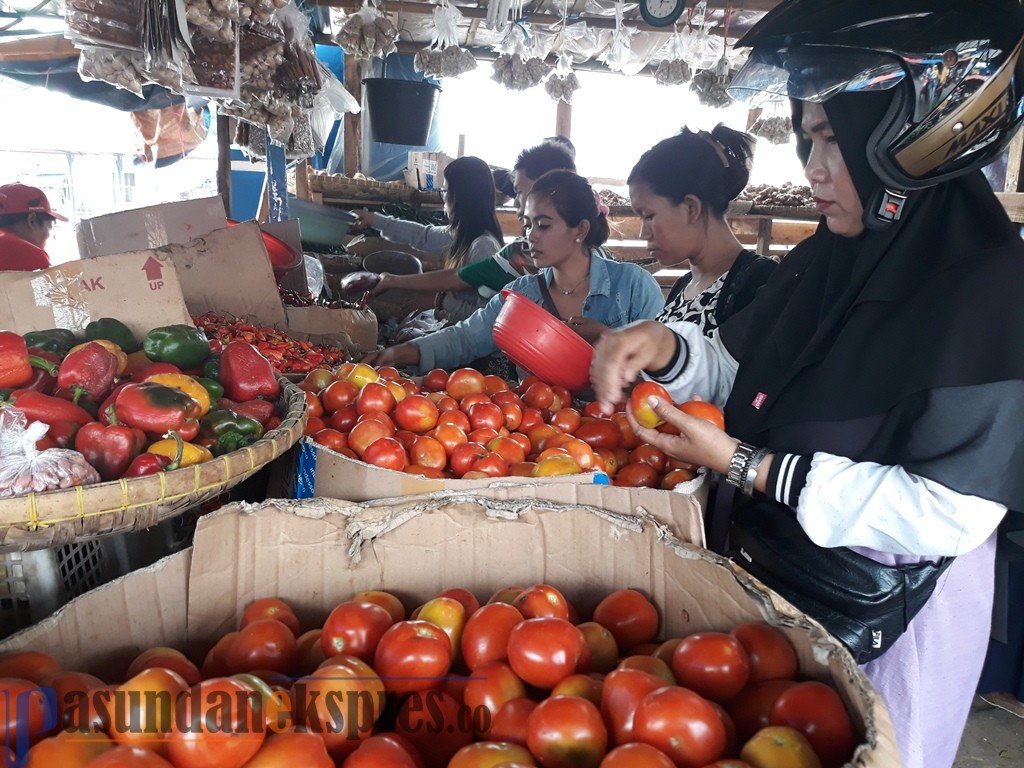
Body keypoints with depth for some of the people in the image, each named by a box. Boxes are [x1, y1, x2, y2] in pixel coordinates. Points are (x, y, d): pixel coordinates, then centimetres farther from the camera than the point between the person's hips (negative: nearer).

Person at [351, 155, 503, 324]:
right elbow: (424, 236, 18)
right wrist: (376, 220, 23)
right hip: (455, 323, 8)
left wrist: (446, 301, -16)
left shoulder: (484, 246, -26)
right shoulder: (463, 234, 1)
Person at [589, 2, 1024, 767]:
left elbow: (948, 515, -25)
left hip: (878, 623, -6)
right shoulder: (831, 258, -1)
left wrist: (744, 466, -25)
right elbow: (738, 369, 8)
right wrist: (665, 346, -14)